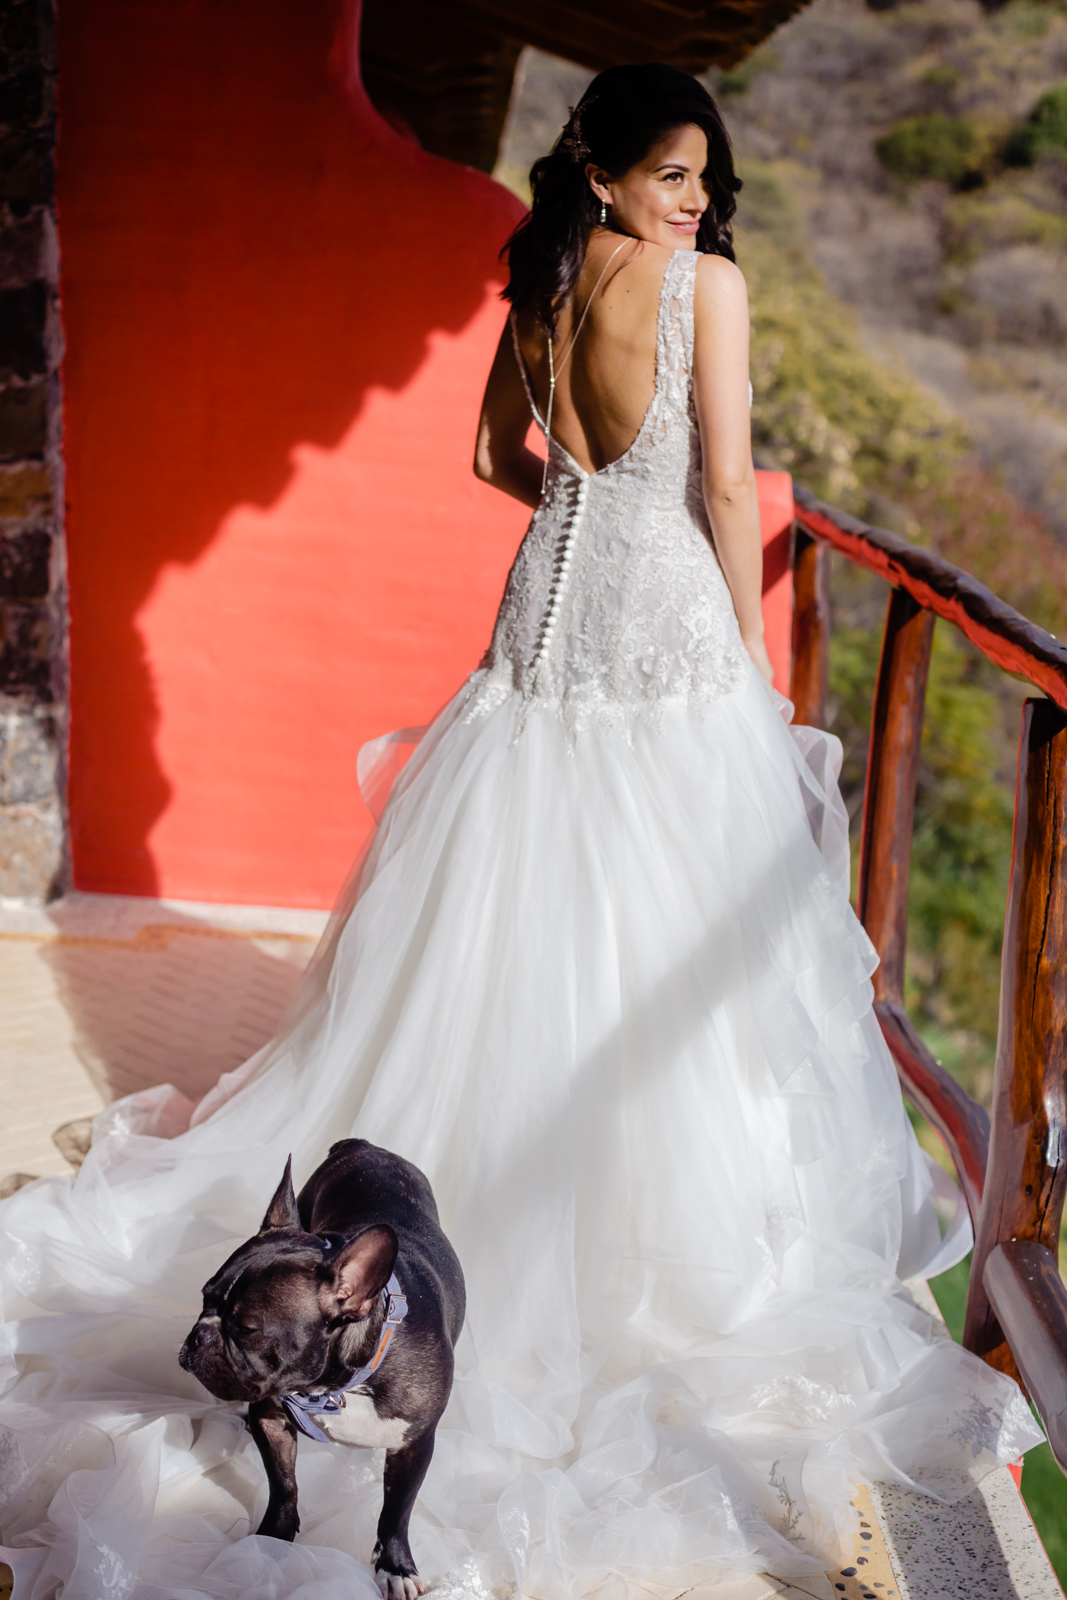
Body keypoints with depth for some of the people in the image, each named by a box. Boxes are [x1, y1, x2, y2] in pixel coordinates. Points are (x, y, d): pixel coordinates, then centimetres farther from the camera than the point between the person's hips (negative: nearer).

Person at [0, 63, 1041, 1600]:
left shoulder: (540, 288, 10)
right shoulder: (706, 280, -8)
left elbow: (500, 457, 21)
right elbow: (727, 482, -11)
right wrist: (753, 649, -4)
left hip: (552, 612, 6)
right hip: (673, 621, -6)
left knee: (524, 927, 13)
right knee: (666, 936, 2)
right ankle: (668, 1227, 13)